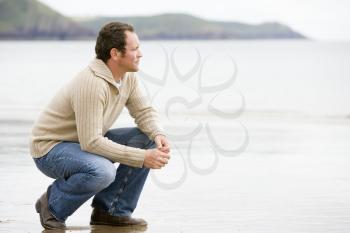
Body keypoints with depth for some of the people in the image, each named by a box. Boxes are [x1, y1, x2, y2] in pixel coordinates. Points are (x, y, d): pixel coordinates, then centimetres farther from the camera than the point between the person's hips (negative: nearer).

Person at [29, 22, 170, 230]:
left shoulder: (128, 76, -4)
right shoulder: (93, 84, -32)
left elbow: (144, 111, 5)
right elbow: (91, 142, -34)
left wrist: (159, 135, -19)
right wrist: (142, 158, -32)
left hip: (88, 141, 9)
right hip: (50, 149, -9)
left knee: (148, 139, -6)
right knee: (103, 171, -37)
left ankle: (112, 210, 1)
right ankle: (53, 205, -8)